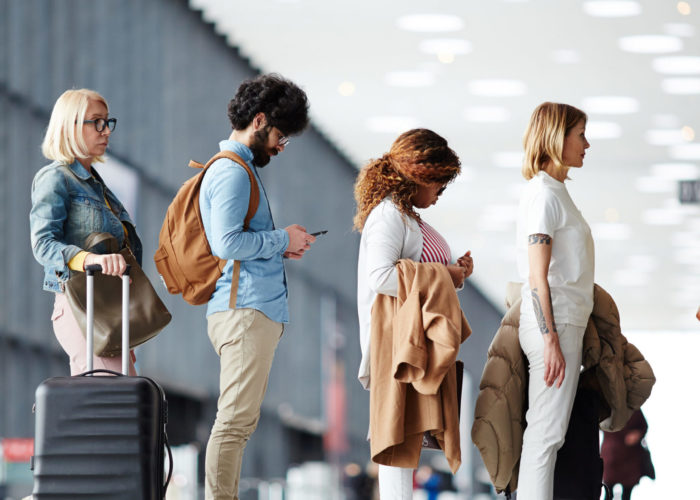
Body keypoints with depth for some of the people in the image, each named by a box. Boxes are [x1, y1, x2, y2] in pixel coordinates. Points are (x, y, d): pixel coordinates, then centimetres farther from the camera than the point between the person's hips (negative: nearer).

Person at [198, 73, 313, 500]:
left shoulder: (239, 169, 22)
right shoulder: (232, 172, -11)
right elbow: (226, 243, -21)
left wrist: (281, 247, 13)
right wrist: (282, 239, -9)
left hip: (254, 310, 11)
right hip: (246, 309, -11)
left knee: (241, 420, 11)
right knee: (237, 419, -12)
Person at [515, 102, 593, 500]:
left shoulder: (556, 191, 17)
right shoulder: (543, 194, -12)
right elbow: (537, 277, -16)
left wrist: (569, 335, 16)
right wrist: (551, 340, -20)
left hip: (565, 324, 9)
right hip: (554, 325, -9)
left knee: (545, 431, 8)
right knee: (547, 432, -9)